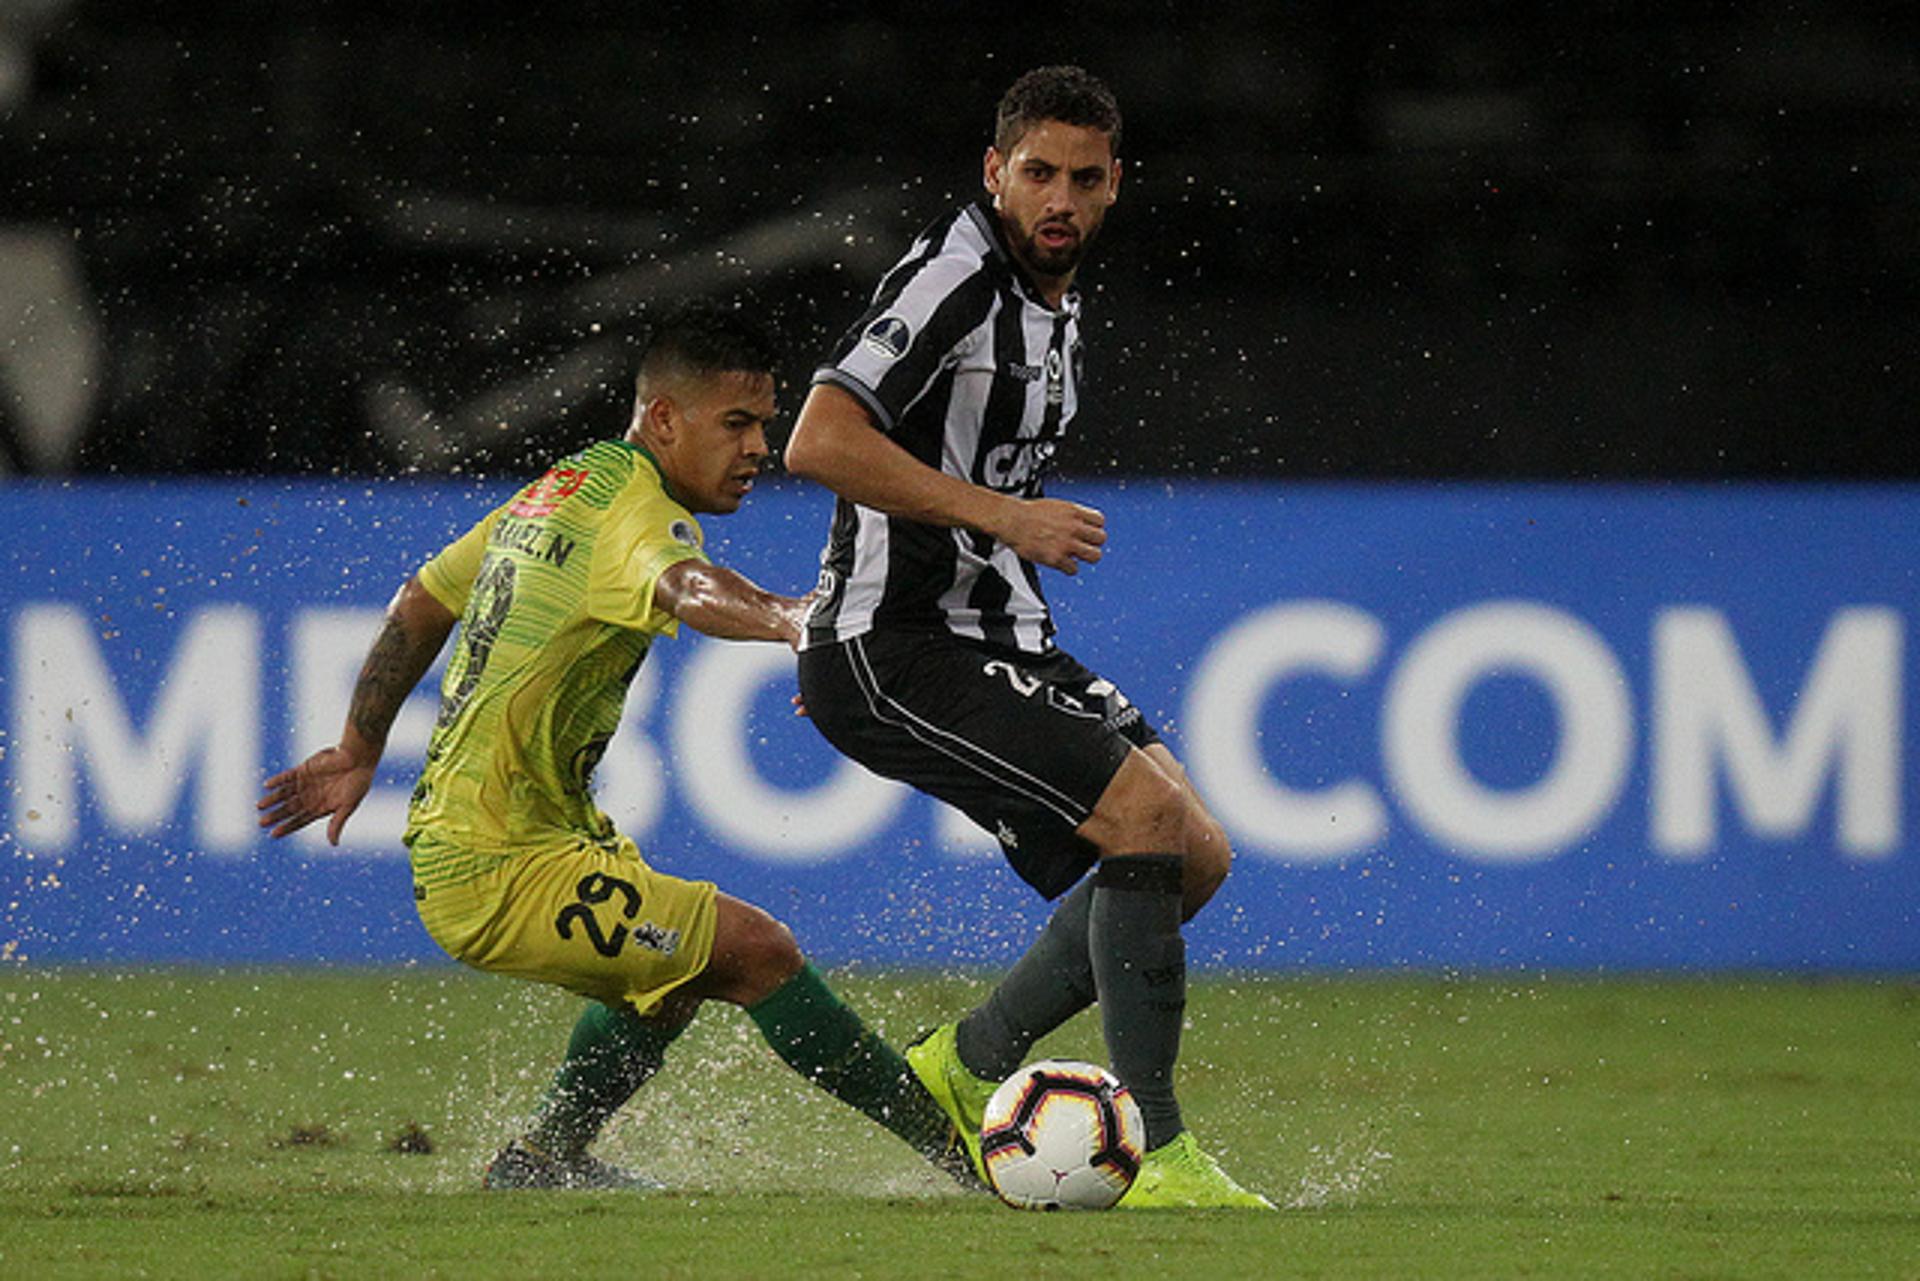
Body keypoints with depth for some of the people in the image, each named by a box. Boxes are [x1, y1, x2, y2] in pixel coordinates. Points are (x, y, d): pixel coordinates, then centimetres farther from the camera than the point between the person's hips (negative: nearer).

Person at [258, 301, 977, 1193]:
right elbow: (686, 590, -42)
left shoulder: (563, 485, 13)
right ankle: (958, 1144, -14)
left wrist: (359, 753, 33)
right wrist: (786, 618, -62)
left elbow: (421, 604, 23)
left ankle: (545, 1158, 40)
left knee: (676, 968, 30)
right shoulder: (636, 511, -18)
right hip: (500, 874, -10)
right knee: (758, 951, -16)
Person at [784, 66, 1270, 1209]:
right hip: (894, 652, -10)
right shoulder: (954, 280, -15)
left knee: (1195, 855, 4)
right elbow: (821, 441, -25)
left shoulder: (1061, 309, 15)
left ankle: (969, 1066, 15)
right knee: (1151, 816, -21)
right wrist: (1006, 515, -25)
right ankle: (1157, 1157, -18)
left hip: (998, 641, 10)